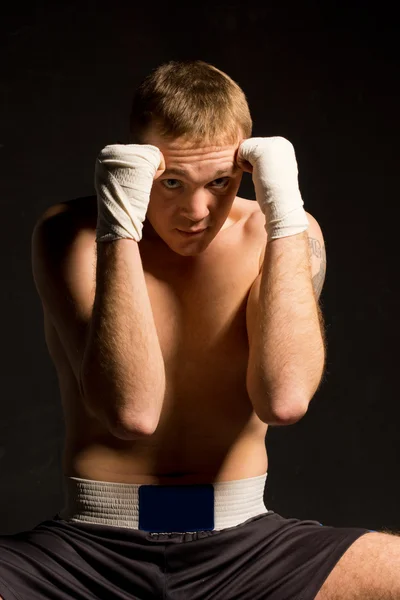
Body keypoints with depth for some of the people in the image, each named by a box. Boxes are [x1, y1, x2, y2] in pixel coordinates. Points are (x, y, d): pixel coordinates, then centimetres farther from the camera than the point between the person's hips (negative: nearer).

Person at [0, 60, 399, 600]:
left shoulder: (280, 235, 0)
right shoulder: (71, 234, -5)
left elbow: (284, 400, -18)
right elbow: (132, 409, -19)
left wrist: (285, 214, -16)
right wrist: (119, 229, -22)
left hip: (240, 536, 1)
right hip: (96, 544, -1)